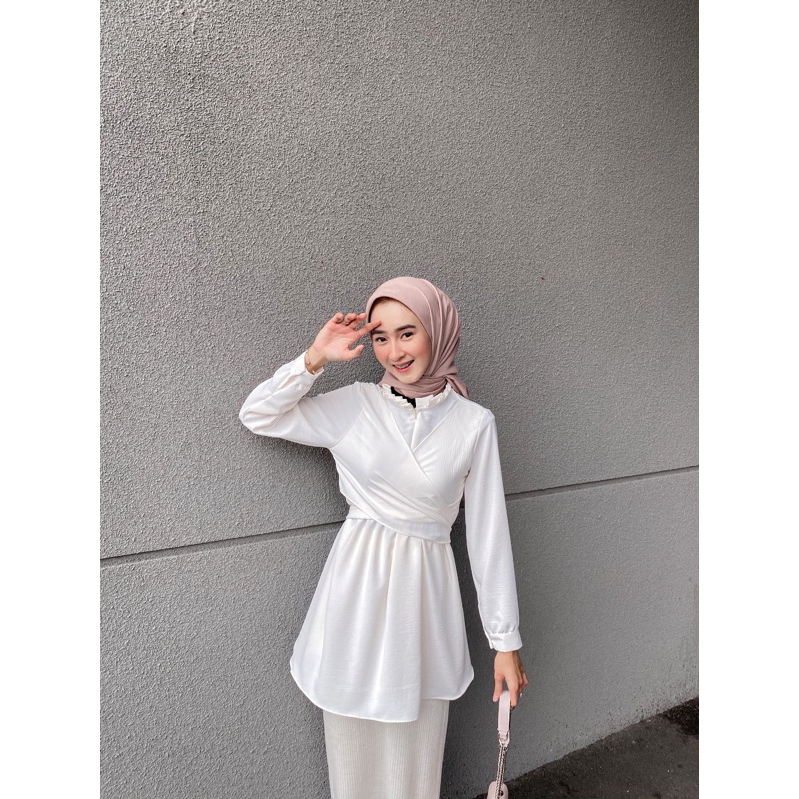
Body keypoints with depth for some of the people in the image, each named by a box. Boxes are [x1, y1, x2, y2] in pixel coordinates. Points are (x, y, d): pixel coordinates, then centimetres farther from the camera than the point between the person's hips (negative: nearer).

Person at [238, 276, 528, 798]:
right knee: (355, 751, 19)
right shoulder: (355, 406, -4)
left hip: (424, 594, 0)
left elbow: (489, 533, -3)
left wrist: (506, 641, 1)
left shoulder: (474, 423, -7)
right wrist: (316, 358, -11)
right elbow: (257, 416, 2)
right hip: (356, 588, 1)